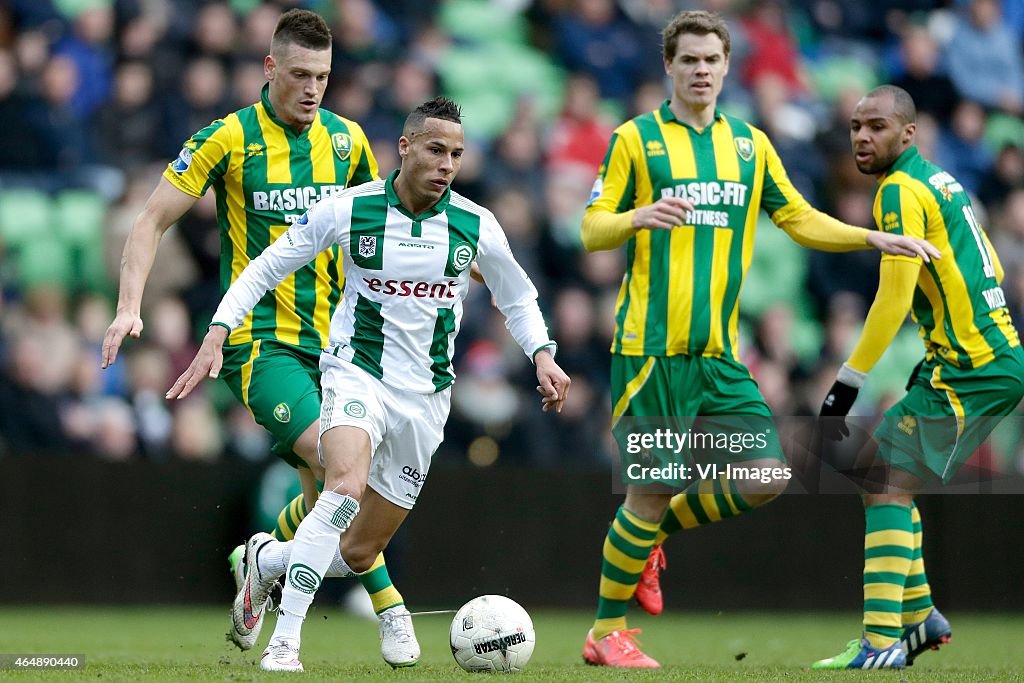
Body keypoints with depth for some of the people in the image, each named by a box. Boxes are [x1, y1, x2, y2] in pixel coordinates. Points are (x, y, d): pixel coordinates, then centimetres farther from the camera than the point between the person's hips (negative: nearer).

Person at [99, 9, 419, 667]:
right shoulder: (230, 139, -6)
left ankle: (256, 564, 35)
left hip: (330, 339, 5)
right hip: (257, 339, -5)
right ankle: (389, 609, -13)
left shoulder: (346, 140, 7)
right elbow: (153, 221, -3)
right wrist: (131, 306, -14)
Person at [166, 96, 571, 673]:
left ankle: (267, 560, 37)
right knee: (348, 487, -34)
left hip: (426, 396, 3)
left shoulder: (476, 226, -4)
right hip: (357, 372, -3)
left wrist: (542, 354, -3)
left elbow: (518, 299, 14)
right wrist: (217, 335, -9)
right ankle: (286, 639, -29)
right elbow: (265, 268, 1)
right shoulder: (348, 210, -9)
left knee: (359, 555, 6)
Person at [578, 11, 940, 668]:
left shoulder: (750, 144, 14)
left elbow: (800, 218, 19)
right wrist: (638, 217, -22)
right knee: (650, 491, -7)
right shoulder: (635, 138, 0)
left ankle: (651, 532, 21)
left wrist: (875, 239, 7)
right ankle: (606, 632, 9)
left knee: (766, 478, -3)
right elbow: (592, 228, -1)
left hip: (718, 354, 5)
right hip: (651, 348, -5)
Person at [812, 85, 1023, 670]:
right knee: (889, 476, 16)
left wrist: (844, 389, -15)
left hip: (970, 369, -10)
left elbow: (894, 299, -17)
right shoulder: (939, 181, 17)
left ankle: (883, 641, -18)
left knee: (887, 483, -12)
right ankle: (919, 614, 19)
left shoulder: (901, 190, -12)